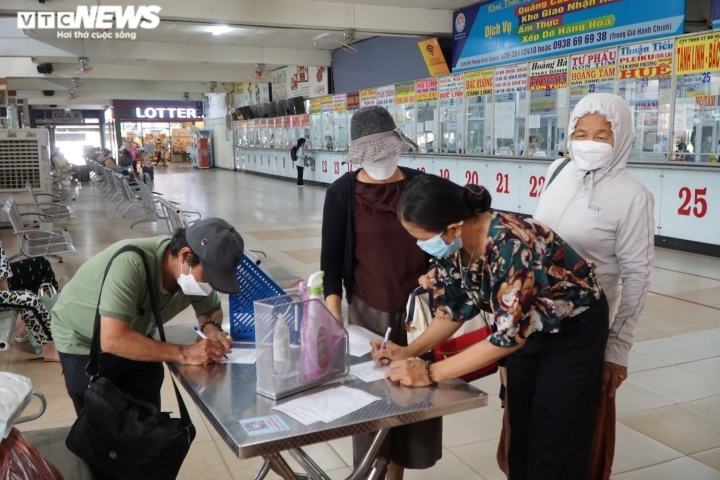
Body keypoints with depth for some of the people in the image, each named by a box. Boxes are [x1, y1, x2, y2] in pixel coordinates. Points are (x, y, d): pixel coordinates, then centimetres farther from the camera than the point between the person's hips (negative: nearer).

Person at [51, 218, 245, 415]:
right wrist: (183, 353, -41)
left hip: (134, 338, 5)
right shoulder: (130, 263, -39)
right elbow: (112, 339, -43)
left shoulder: (195, 271, -20)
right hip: (83, 343, -5)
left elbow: (210, 309, -1)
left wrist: (212, 330, -24)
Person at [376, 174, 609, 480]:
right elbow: (454, 308, -2)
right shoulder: (454, 244, -15)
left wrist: (429, 373, -31)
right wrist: (409, 352, -14)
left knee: (553, 442, 2)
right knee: (519, 430, 14)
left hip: (573, 330, -6)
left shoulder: (511, 245, -38)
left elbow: (509, 336, -34)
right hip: (529, 328, 7)